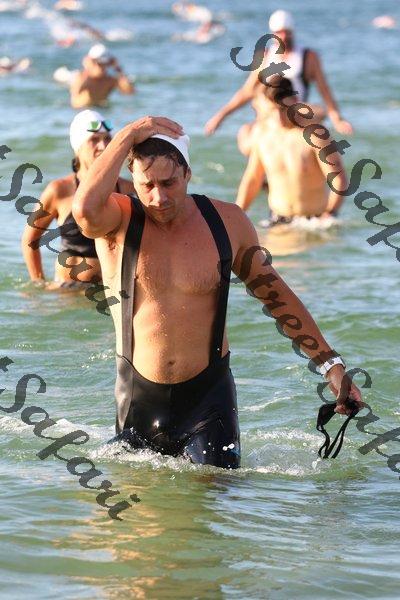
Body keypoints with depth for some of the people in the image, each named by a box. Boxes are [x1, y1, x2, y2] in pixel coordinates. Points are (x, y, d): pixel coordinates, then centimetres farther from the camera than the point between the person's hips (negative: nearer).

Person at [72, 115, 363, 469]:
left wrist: (331, 364, 7)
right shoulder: (118, 221, -8)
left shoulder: (227, 222, -2)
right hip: (139, 397, 0)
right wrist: (128, 136, -25)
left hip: (208, 394, 0)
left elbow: (274, 293, 9)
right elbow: (84, 207, -34)